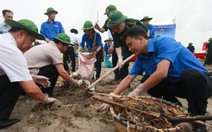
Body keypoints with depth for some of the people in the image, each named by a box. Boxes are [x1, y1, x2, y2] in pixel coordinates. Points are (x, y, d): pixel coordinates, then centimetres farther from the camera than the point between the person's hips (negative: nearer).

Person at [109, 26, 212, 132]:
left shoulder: (164, 43, -23)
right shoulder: (141, 57, -1)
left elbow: (162, 73, -34)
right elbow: (128, 78, -2)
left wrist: (138, 90, -24)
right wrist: (112, 96, -11)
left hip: (199, 79, -6)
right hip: (177, 85, 6)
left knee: (189, 74, -37)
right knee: (146, 80, -9)